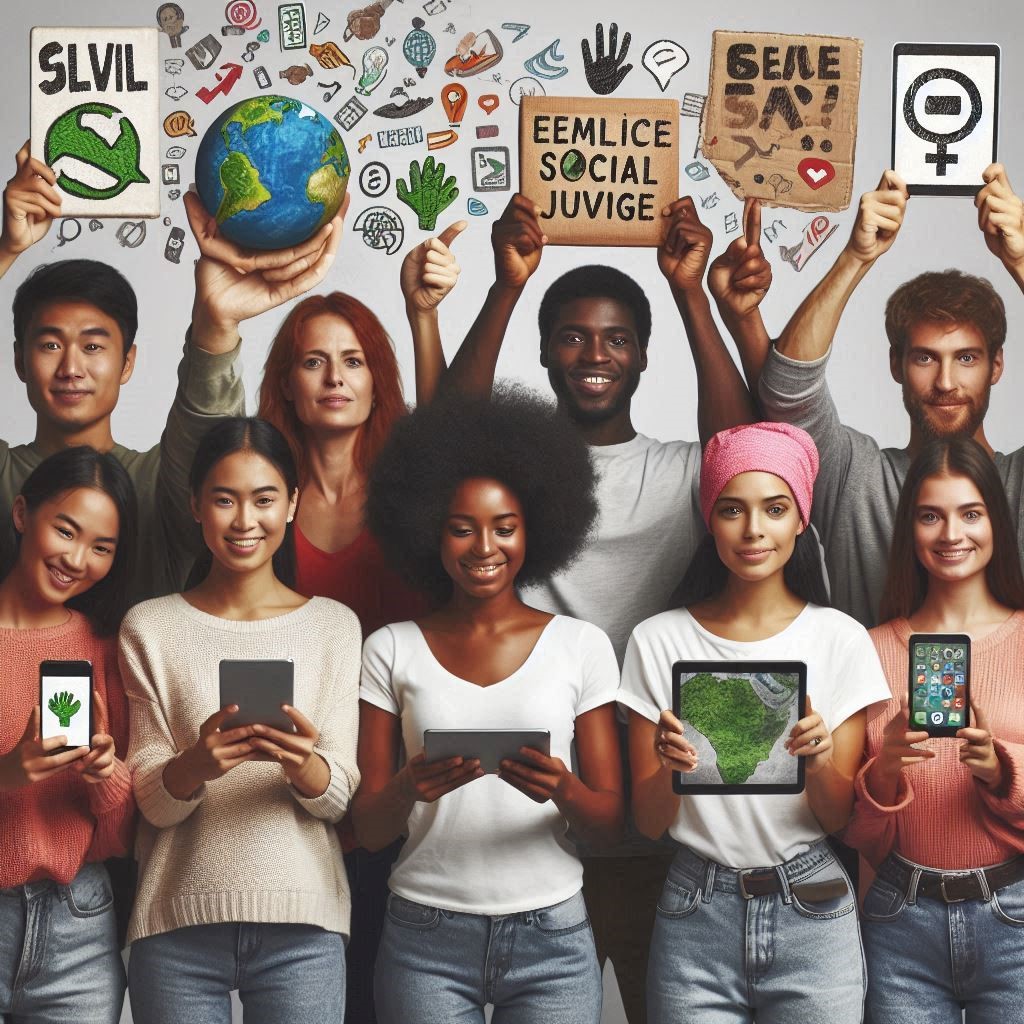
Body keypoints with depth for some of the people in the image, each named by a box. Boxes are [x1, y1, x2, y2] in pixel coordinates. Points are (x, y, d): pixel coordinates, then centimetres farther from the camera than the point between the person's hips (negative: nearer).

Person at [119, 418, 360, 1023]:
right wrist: (197, 764, -21)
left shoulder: (335, 625, 4)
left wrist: (303, 765, -23)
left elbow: (339, 798, -1)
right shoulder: (149, 628, 3)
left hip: (303, 926, 0)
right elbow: (152, 803, 0)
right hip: (177, 927, 0)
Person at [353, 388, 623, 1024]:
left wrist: (564, 791, -20)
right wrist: (408, 789, -20)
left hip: (551, 937, 0)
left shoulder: (582, 646, 1)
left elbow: (612, 821, 0)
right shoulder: (392, 651, 2)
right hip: (425, 939, 0)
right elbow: (367, 830, 2)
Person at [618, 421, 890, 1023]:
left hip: (811, 912, 0)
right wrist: (670, 765, -21)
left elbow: (839, 818, 0)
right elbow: (649, 822, 0)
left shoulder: (841, 639, -2)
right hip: (697, 912, 0)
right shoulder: (659, 642, -2)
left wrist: (820, 761, -21)